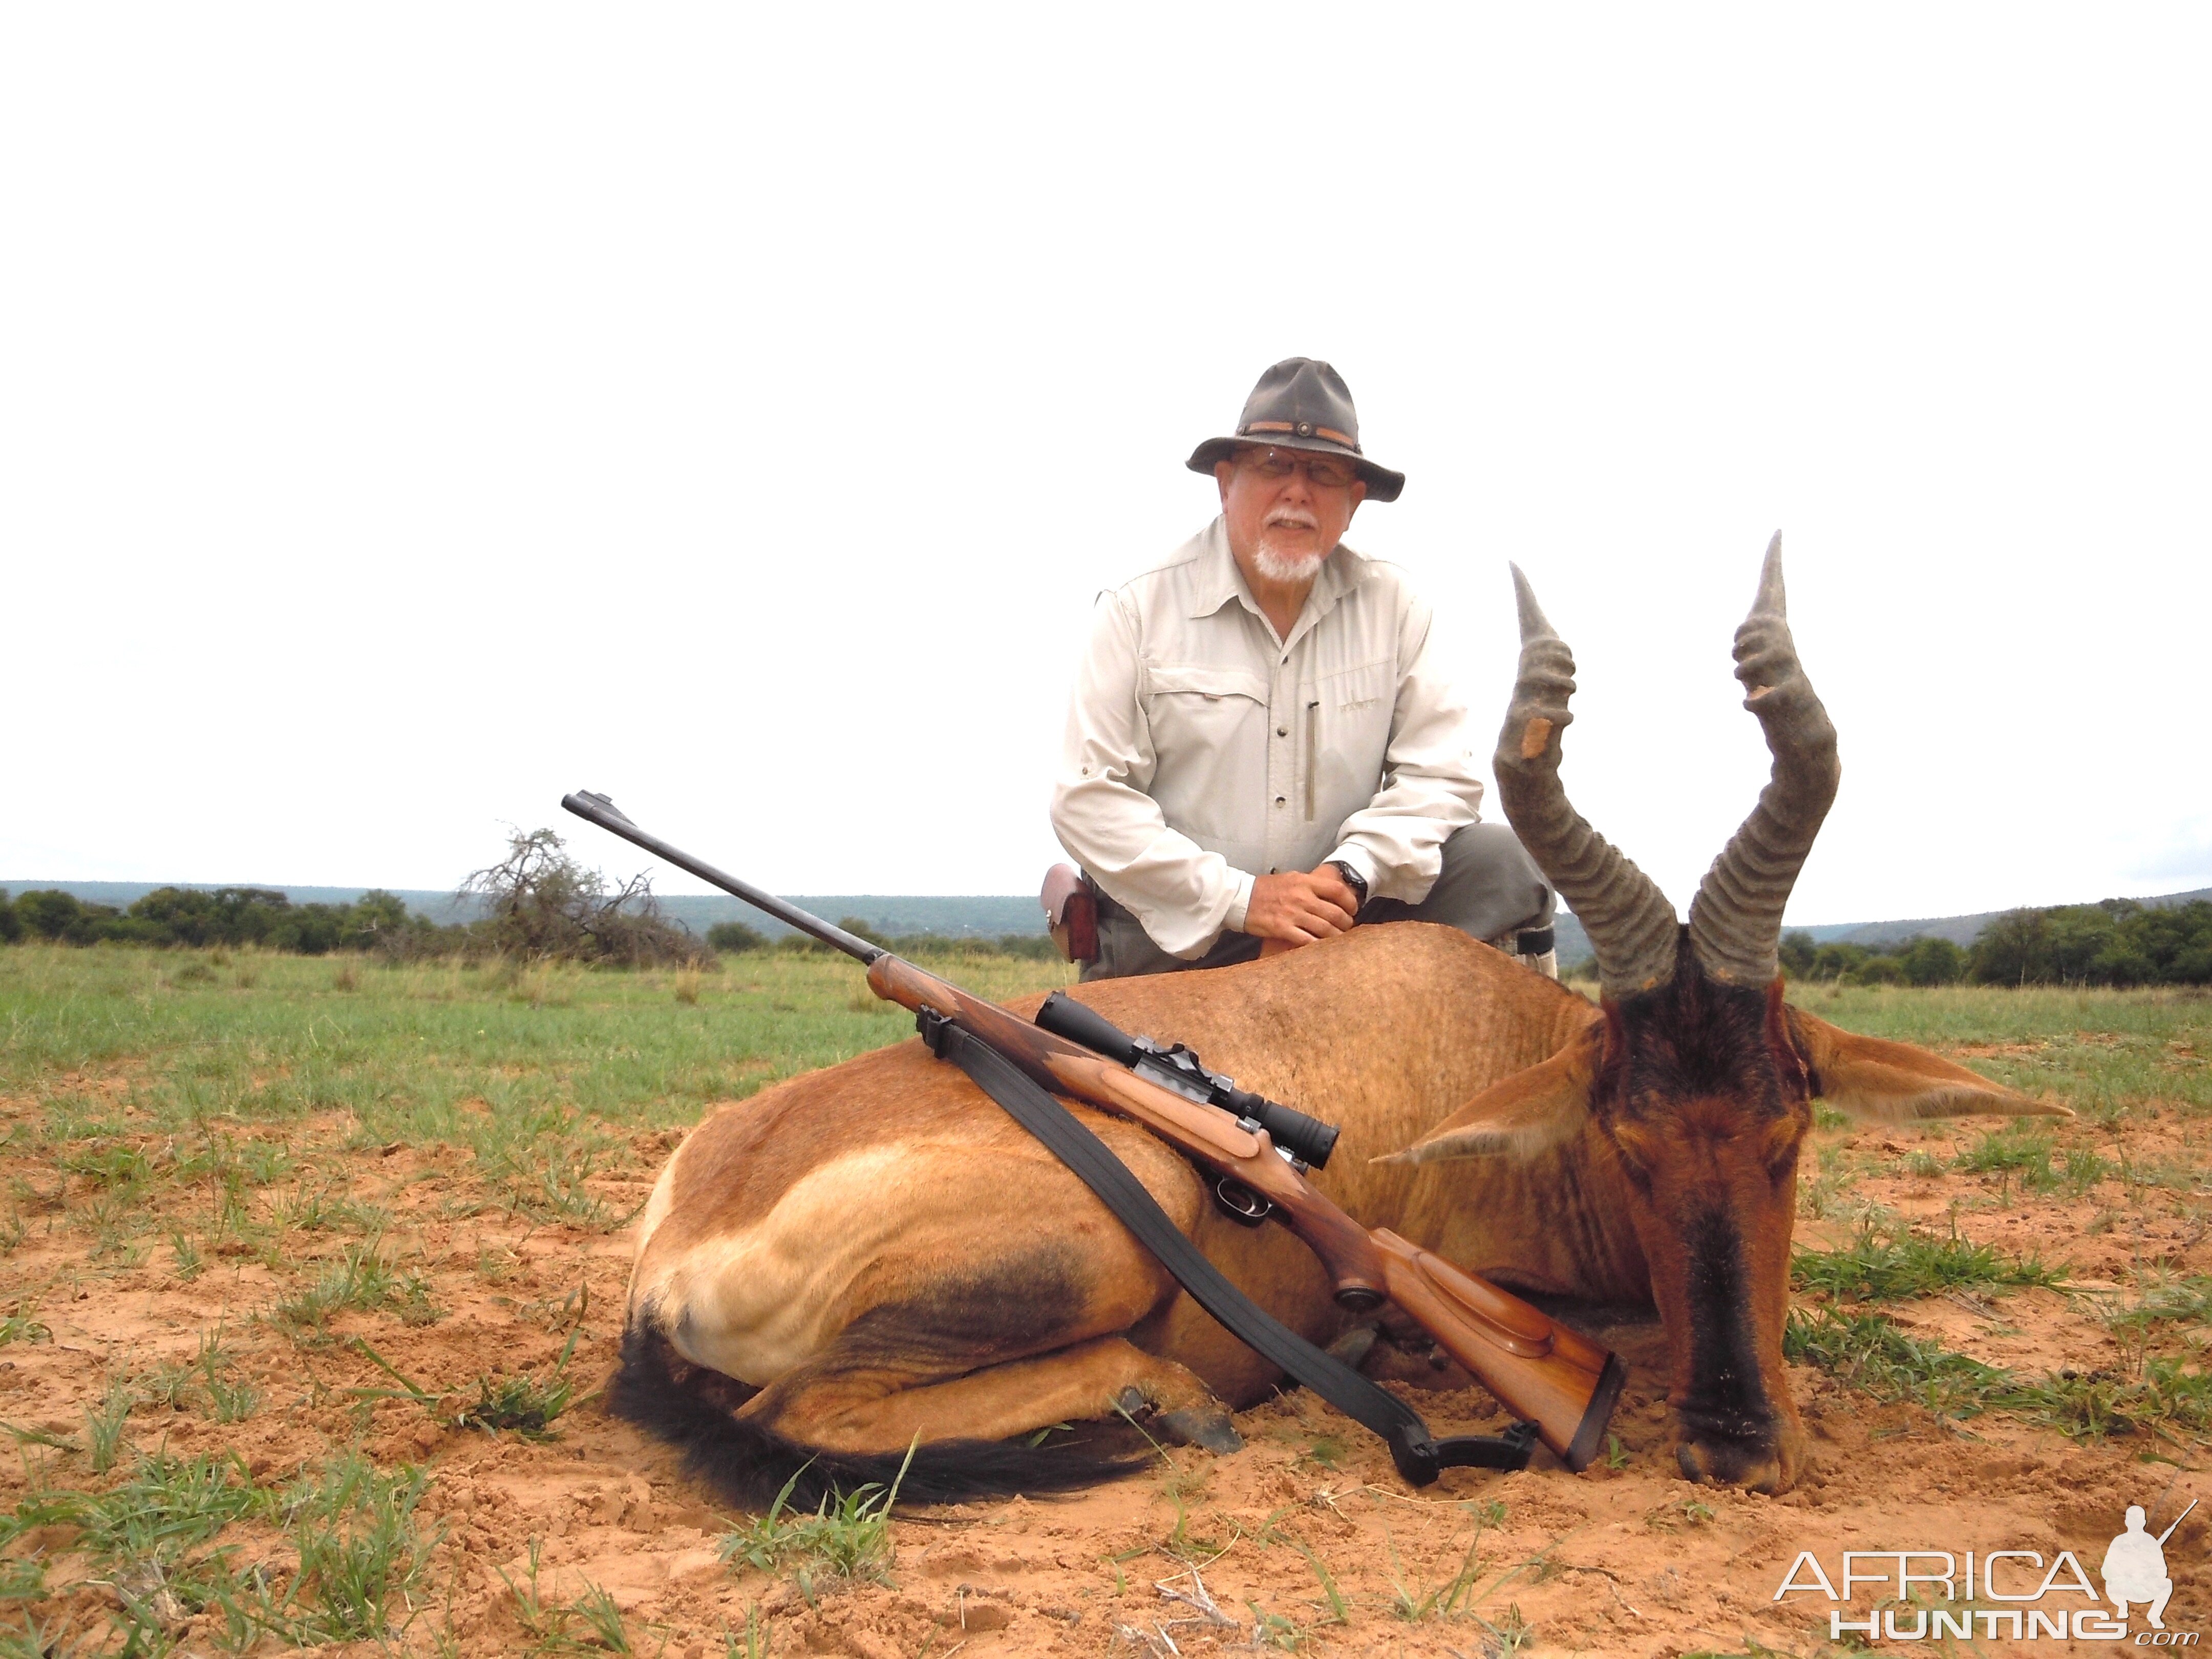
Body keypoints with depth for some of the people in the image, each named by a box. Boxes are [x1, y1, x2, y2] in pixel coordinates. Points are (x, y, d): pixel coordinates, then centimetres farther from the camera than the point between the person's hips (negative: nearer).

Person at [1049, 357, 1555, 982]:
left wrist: (1350, 876, -19)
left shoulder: (1392, 603, 2)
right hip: (1173, 939, -2)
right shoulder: (1140, 609, -7)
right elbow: (1088, 797, -12)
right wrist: (1240, 899, -20)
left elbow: (1440, 773, -2)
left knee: (1504, 863, -14)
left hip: (1348, 914, 2)